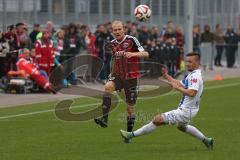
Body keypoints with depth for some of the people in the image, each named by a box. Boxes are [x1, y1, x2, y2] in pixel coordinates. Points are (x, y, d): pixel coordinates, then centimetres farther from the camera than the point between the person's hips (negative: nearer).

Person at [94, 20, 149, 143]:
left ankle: (129, 133, 19)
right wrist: (112, 73, 18)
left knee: (130, 107, 3)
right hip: (117, 75, 3)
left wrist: (133, 54, -32)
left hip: (131, 77, -3)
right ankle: (104, 118, -34)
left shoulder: (131, 40, -8)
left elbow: (145, 54, -16)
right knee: (108, 87, -30)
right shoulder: (113, 43, 8)